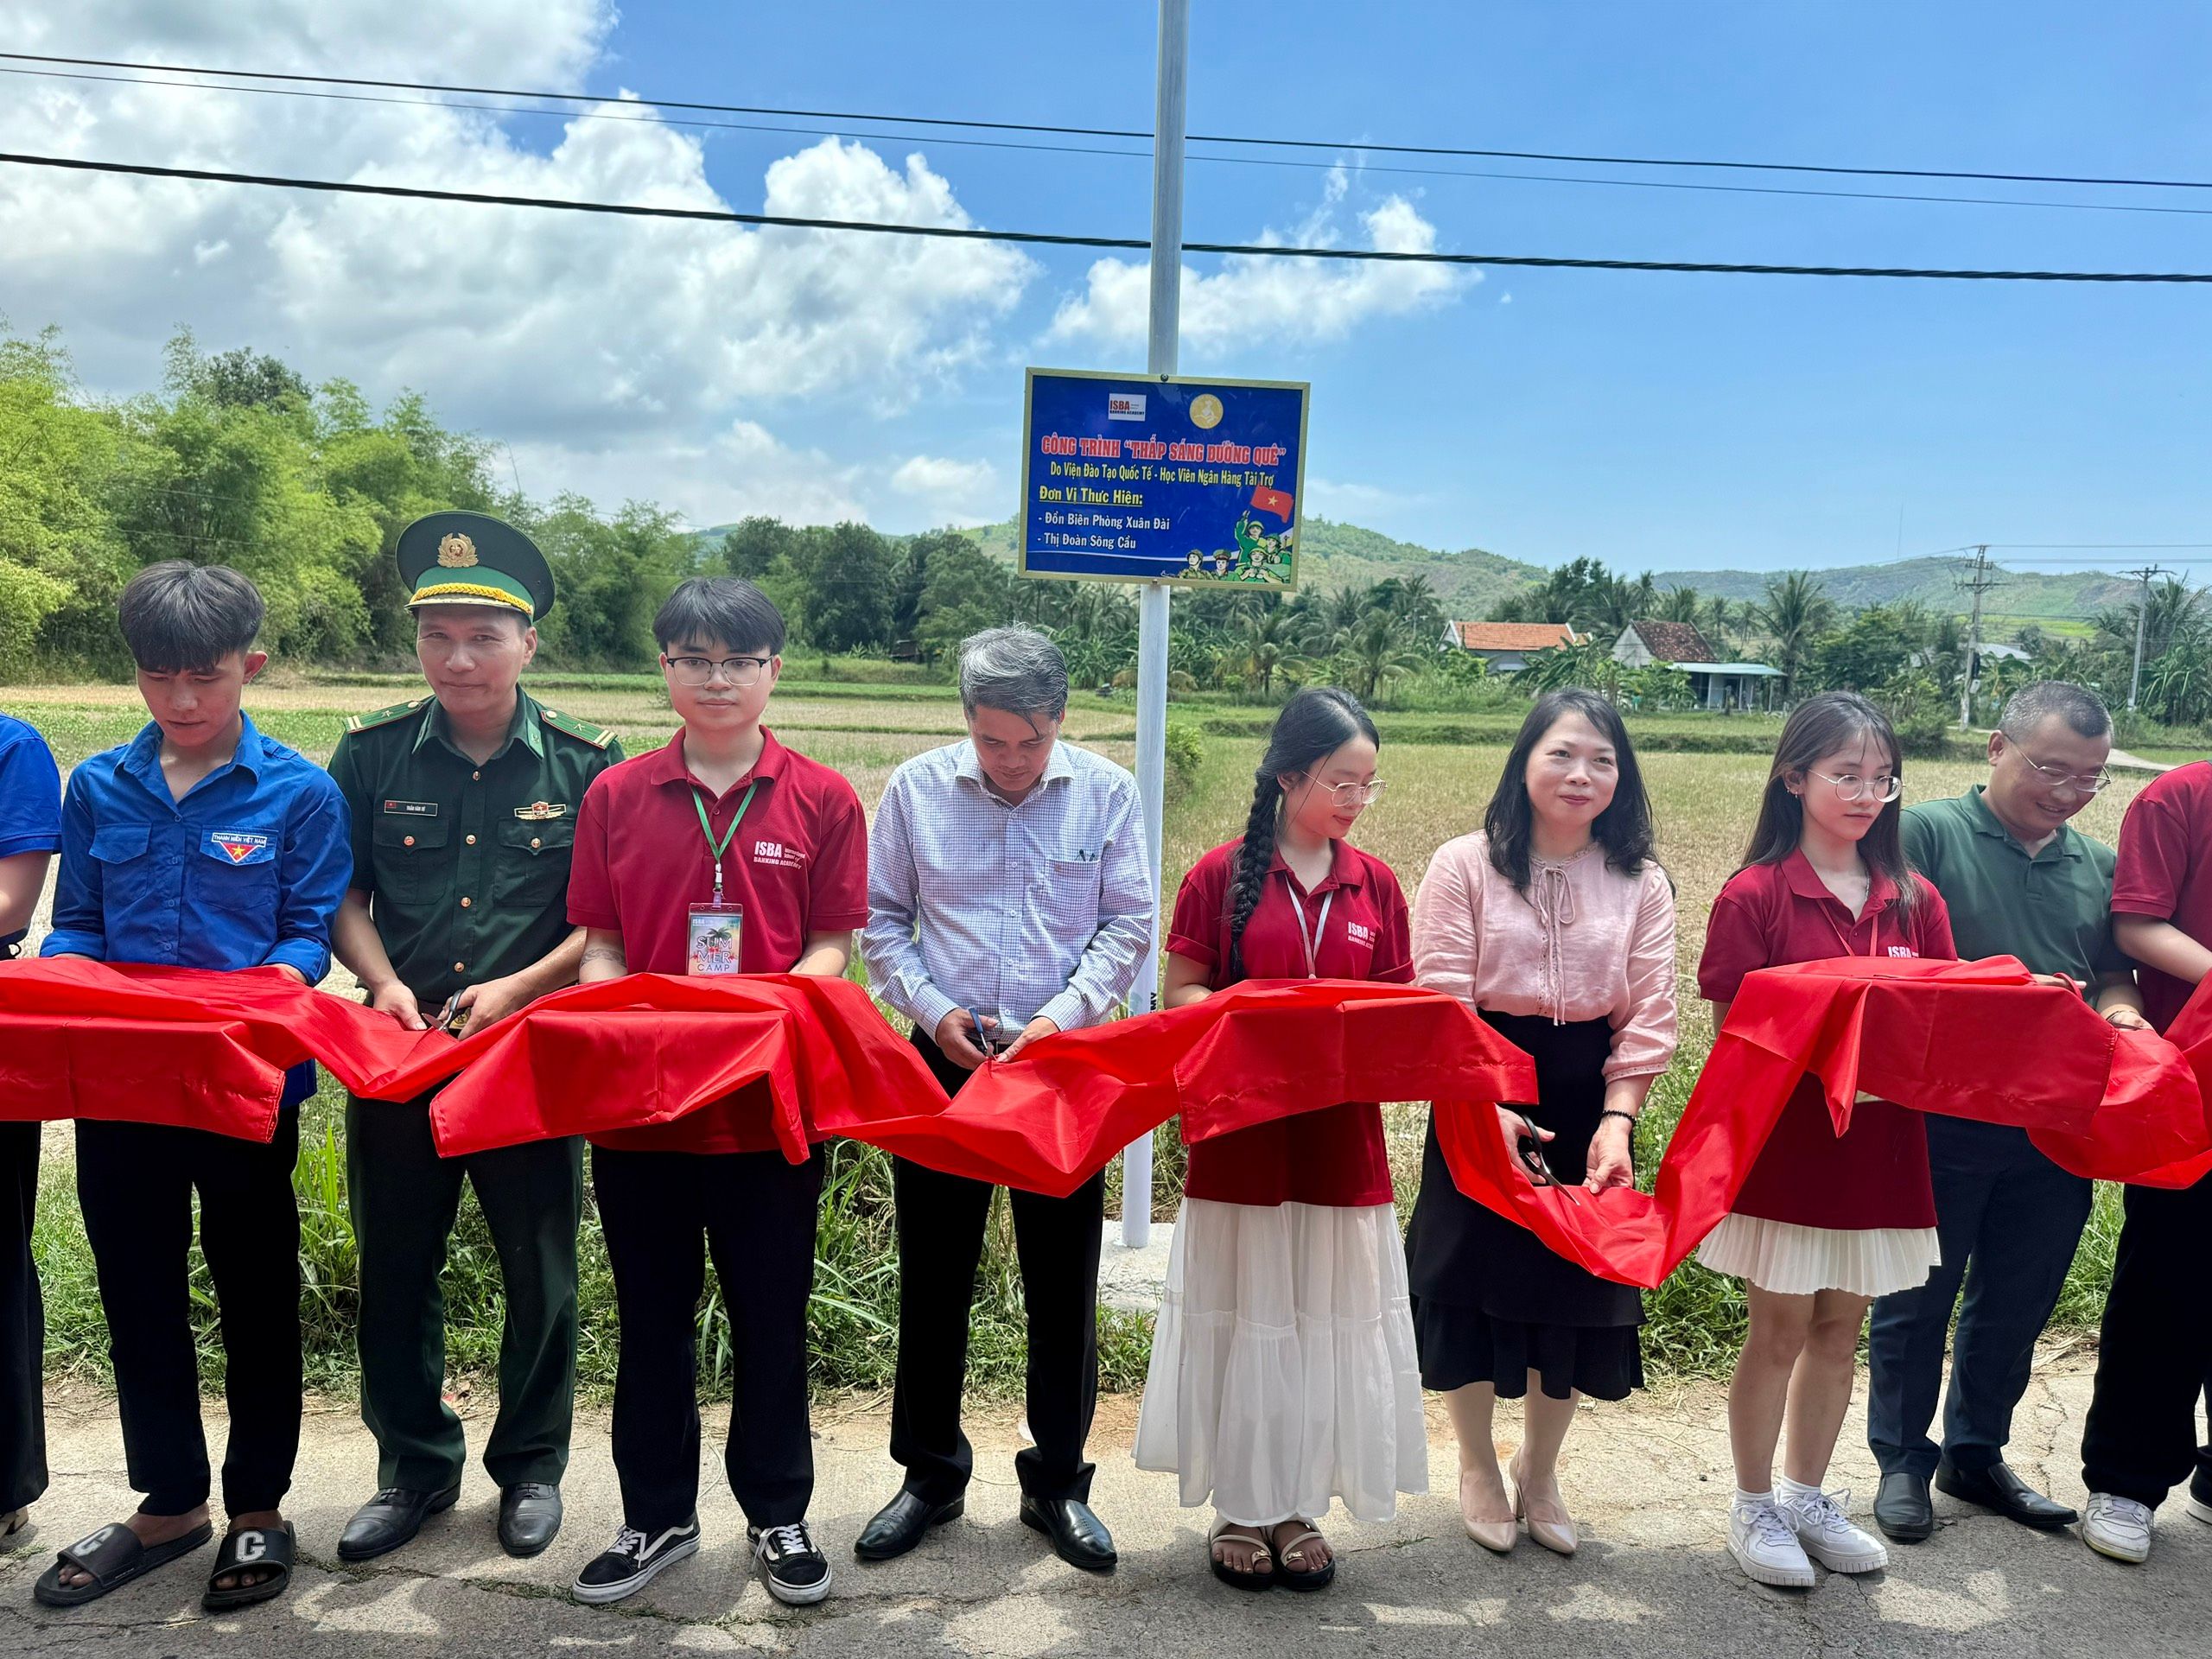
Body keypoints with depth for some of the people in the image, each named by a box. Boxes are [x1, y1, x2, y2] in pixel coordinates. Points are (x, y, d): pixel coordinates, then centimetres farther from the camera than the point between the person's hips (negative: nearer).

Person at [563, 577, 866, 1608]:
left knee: (771, 1317, 12)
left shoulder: (823, 800, -1)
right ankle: (657, 1517, 34)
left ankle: (777, 1515, 32)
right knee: (652, 1318, 15)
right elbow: (599, 942, 5)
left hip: (768, 1104, -1)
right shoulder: (616, 796, 4)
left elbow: (830, 946, -1)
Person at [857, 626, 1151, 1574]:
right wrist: (934, 1010, -9)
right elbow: (881, 919, 4)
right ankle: (930, 1474, 28)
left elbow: (1127, 925, 0)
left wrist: (1061, 1015, -13)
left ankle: (1057, 1484, 25)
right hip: (946, 1060, 1)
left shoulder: (1104, 792, -2)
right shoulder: (916, 790, 0)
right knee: (933, 1276, 10)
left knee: (1063, 1281, 8)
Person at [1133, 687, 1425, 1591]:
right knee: (1243, 1319, 8)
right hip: (1241, 1138, -3)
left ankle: (1298, 1507, 26)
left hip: (1342, 1140, 3)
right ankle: (1238, 1507, 24)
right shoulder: (1222, 873, -4)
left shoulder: (1375, 883, 5)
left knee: (1327, 1322, 10)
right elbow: (1181, 995, -3)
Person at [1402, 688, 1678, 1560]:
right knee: (1474, 1282, 8)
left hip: (1589, 1114, 2)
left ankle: (1540, 1471, 36)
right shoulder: (1465, 866, -5)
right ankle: (1478, 1466, 33)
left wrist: (1616, 1121, -15)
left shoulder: (1642, 884, 3)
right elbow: (1442, 1004, -10)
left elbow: (1648, 1019, -2)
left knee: (1576, 1290, 12)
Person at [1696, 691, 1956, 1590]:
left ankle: (1808, 1496, 33)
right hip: (1784, 1145, -4)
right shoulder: (1755, 895, -9)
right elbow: (1732, 1033, -11)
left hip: (1879, 1145, 4)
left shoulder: (1914, 901, 4)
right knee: (1779, 1329, 7)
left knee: (1840, 1329, 15)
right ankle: (1754, 1506, 25)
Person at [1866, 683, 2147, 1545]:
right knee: (1918, 1298, 8)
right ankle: (1903, 1460, 24)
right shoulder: (1929, 833, -7)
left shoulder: (2098, 862, 11)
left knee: (2017, 1302, 17)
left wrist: (2118, 1011, -9)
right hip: (1942, 1114, -5)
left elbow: (2115, 974, 14)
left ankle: (1977, 1454, 35)